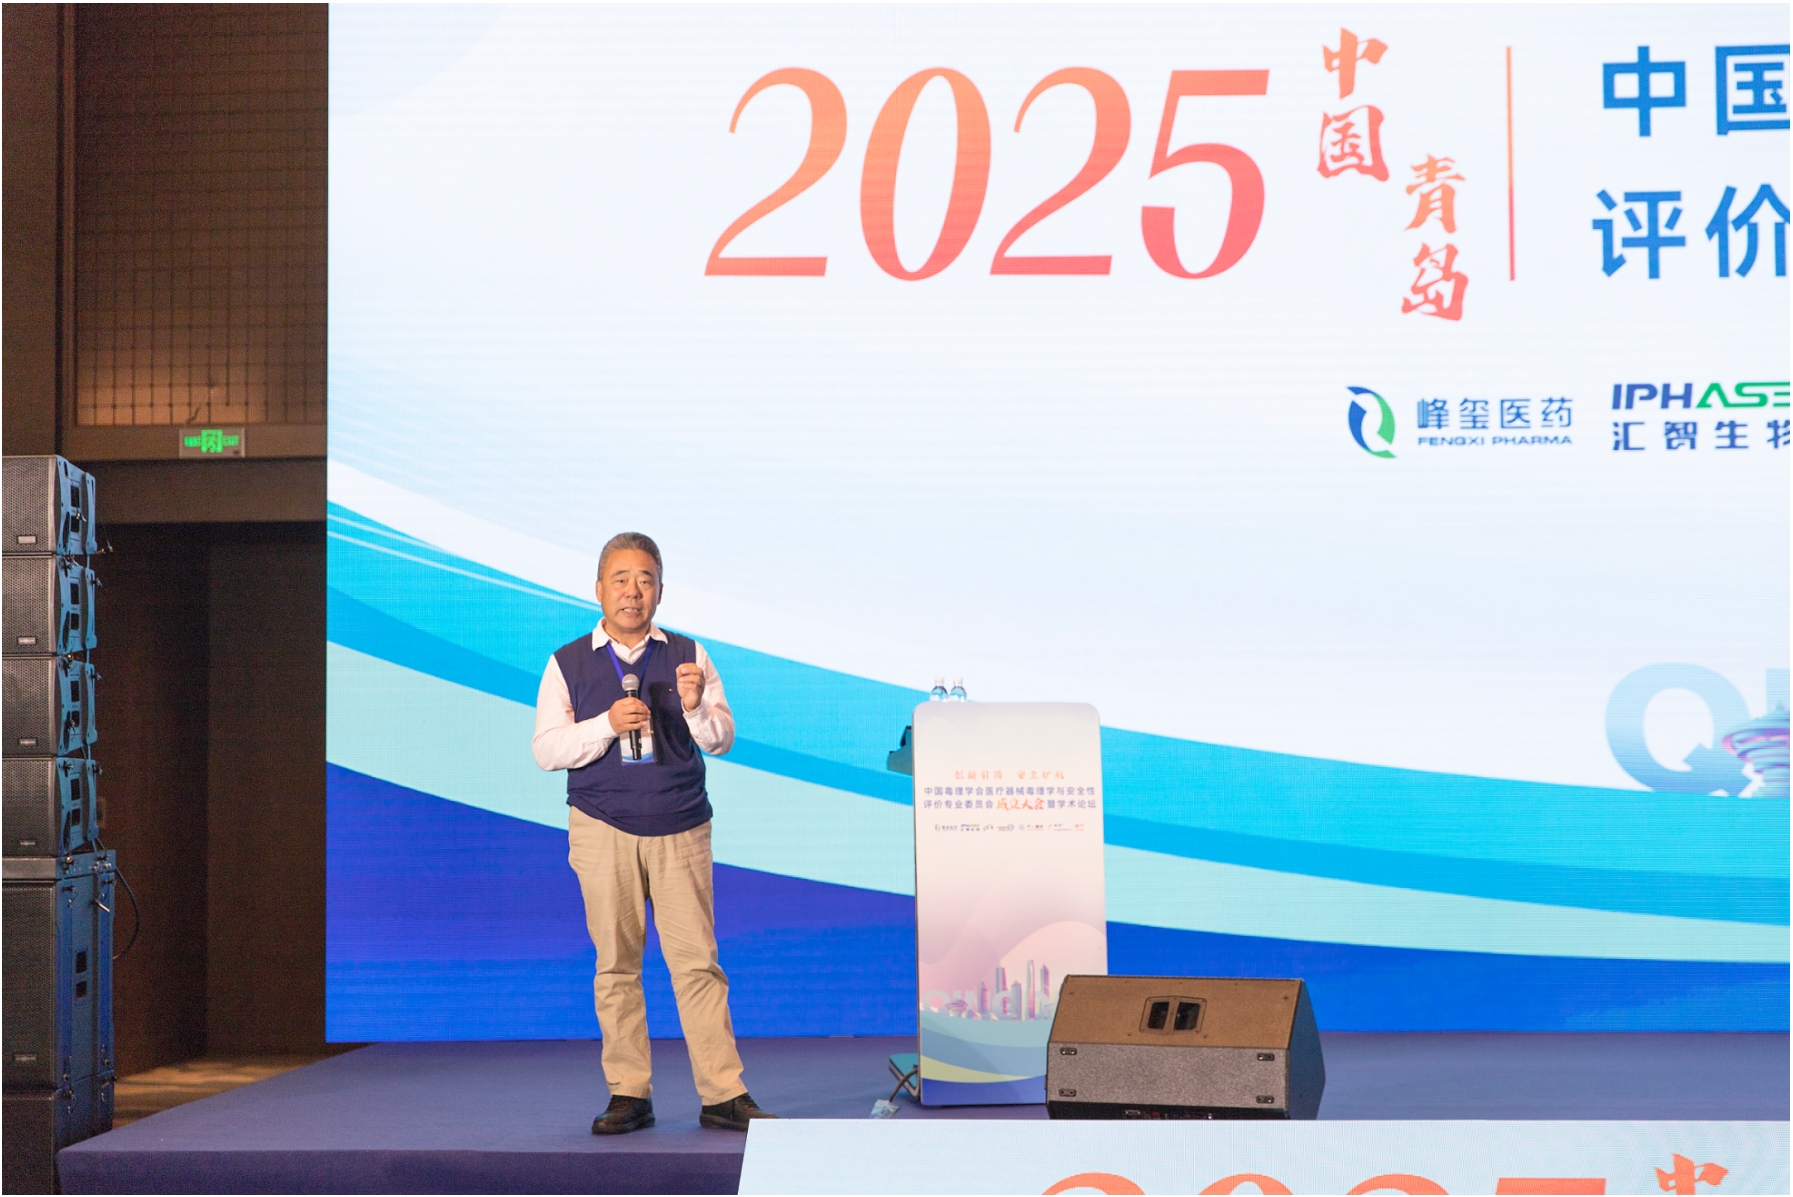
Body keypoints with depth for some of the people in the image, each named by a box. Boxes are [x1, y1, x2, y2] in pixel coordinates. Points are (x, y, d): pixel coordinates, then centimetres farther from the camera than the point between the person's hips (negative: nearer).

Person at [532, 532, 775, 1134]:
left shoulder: (689, 656, 10)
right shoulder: (568, 664, 7)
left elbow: (722, 740, 6)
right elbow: (546, 750, 0)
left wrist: (695, 706, -15)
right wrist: (608, 724, -15)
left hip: (680, 831, 0)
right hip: (604, 830, 0)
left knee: (697, 960, -3)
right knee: (616, 964, 1)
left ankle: (723, 1094, -1)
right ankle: (628, 1094, 7)